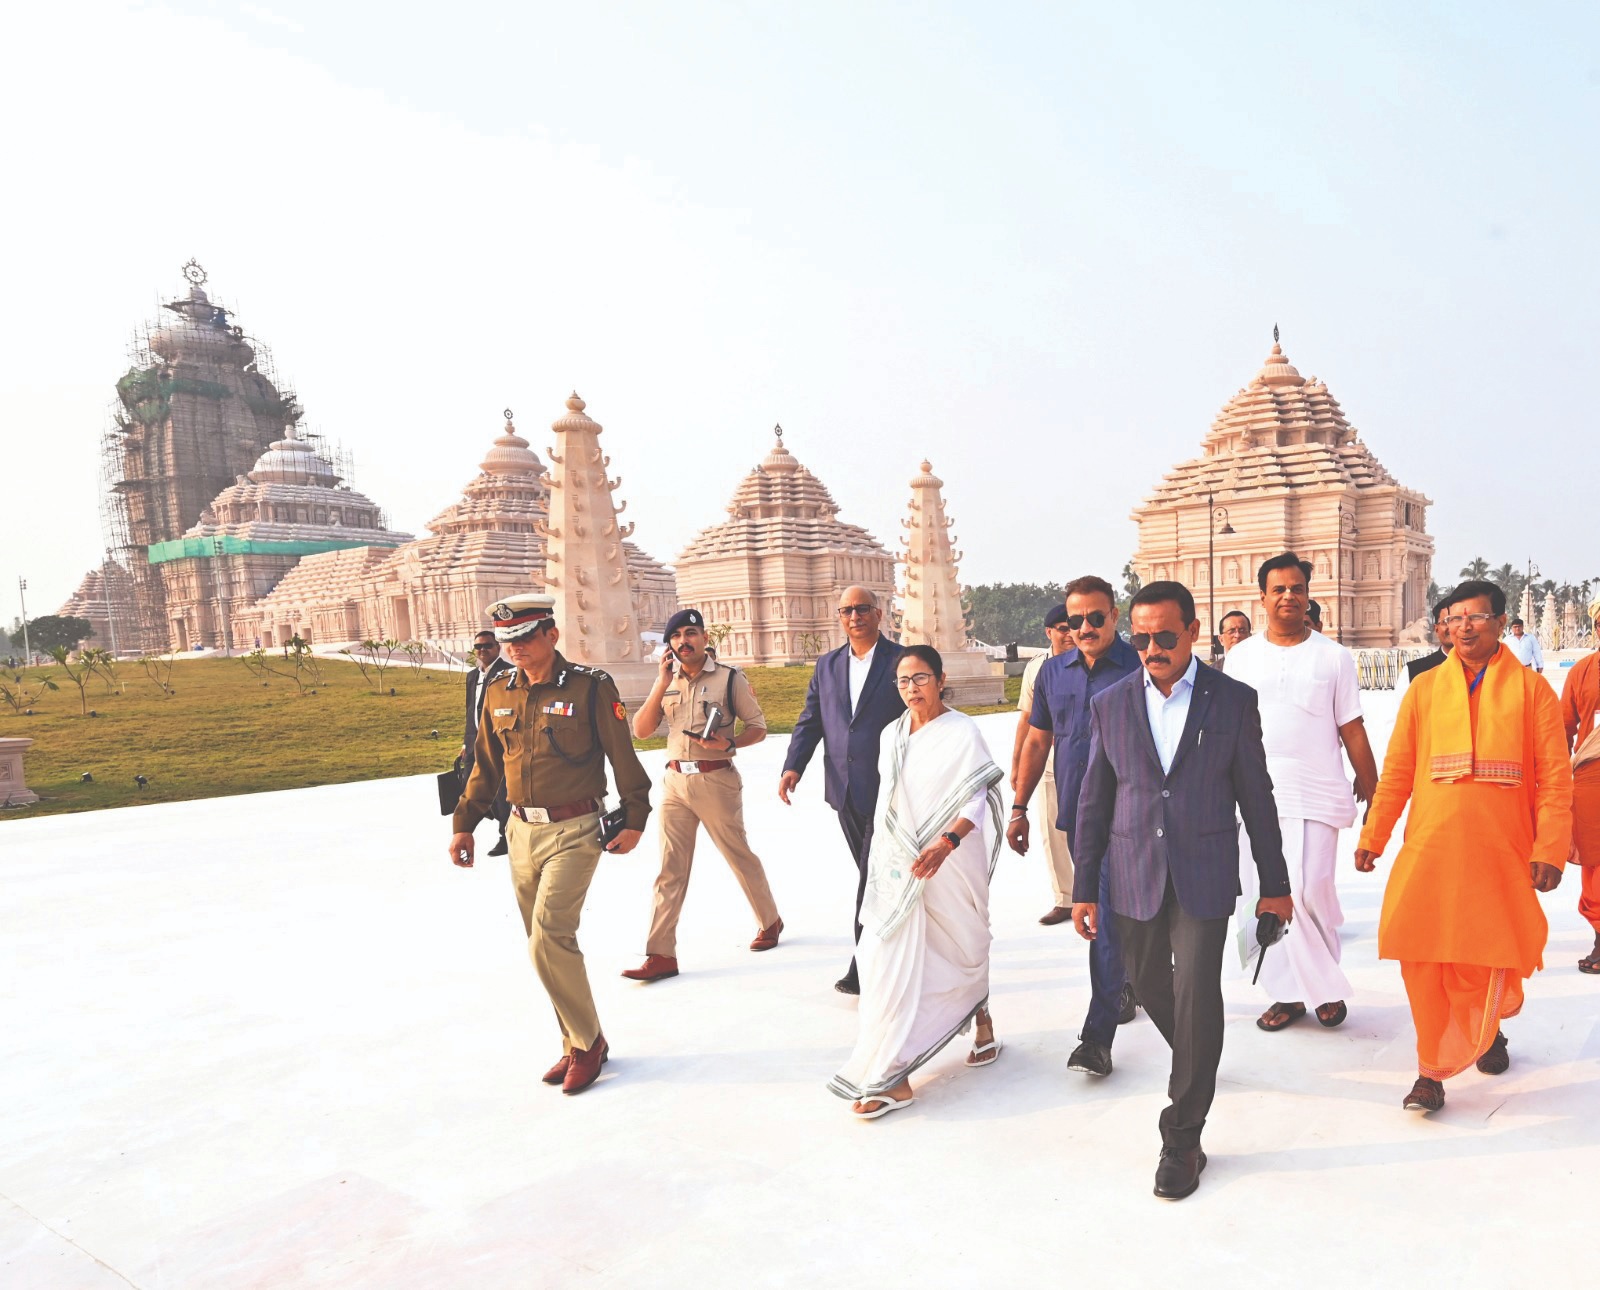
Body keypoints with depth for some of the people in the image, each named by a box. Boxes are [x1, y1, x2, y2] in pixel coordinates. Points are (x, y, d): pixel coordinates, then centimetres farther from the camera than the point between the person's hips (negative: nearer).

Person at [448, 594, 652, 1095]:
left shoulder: (590, 687, -10)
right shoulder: (498, 693, 6)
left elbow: (623, 757, -5)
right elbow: (485, 766, 16)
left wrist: (634, 819, -4)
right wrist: (464, 824, 17)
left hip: (574, 832, -6)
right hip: (523, 832, 6)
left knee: (550, 936, -15)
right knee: (546, 943, 10)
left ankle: (586, 1042, 5)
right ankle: (580, 1045, 25)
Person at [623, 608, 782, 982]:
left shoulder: (729, 678, -3)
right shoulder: (667, 682, 9)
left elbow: (758, 727, -1)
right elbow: (641, 730, -1)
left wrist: (729, 743, -20)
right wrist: (663, 682, -8)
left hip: (716, 780, -4)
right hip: (675, 781, 4)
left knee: (740, 856, 11)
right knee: (670, 869, 2)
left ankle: (770, 921, 33)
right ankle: (661, 954, 5)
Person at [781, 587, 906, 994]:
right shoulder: (827, 665, 11)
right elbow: (810, 721, 9)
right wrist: (793, 766, -6)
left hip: (887, 790, -6)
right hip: (845, 791, 6)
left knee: (874, 879, -4)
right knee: (873, 875, 17)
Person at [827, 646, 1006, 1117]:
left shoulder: (962, 732, -9)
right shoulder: (892, 735, 7)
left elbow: (977, 799, -15)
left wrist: (946, 843, -29)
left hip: (950, 865, -4)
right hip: (899, 866, 4)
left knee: (961, 950, 15)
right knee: (890, 961, -3)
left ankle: (981, 1017, 46)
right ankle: (892, 1078, 1)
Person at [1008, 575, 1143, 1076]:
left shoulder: (1139, 668, -8)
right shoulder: (1053, 671, 7)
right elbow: (1037, 740, 14)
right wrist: (1019, 808, 12)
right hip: (1075, 812, 6)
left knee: (1107, 919, -8)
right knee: (1097, 914, 19)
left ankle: (1098, 1035, -3)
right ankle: (1129, 983, 42)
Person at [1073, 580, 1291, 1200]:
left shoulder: (1234, 700, -3)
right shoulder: (1110, 705, 0)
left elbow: (1256, 795, 3)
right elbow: (1094, 802, 4)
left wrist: (1274, 884, 7)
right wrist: (1084, 888, 4)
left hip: (1204, 875, -2)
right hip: (1135, 876, 3)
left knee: (1197, 994, -6)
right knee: (1150, 987, 15)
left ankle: (1183, 1137, 9)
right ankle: (1197, 1063, 46)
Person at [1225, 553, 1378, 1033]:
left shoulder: (1334, 657, 3)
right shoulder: (1241, 657, 7)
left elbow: (1353, 732, 4)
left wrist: (1375, 801, 3)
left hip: (1315, 796, -3)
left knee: (1306, 893, -12)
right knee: (1258, 901, 4)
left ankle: (1324, 984, 13)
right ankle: (1288, 992, 20)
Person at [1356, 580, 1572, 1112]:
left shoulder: (1531, 689, 5)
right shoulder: (1425, 688, 9)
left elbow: (1555, 777, 0)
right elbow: (1397, 770, 8)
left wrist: (1549, 849, -9)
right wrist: (1372, 836, 5)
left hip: (1502, 850, -1)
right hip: (1430, 848, 1)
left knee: (1492, 961, 7)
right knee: (1424, 958, -4)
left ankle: (1488, 1029, 40)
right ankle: (1432, 1073, 10)